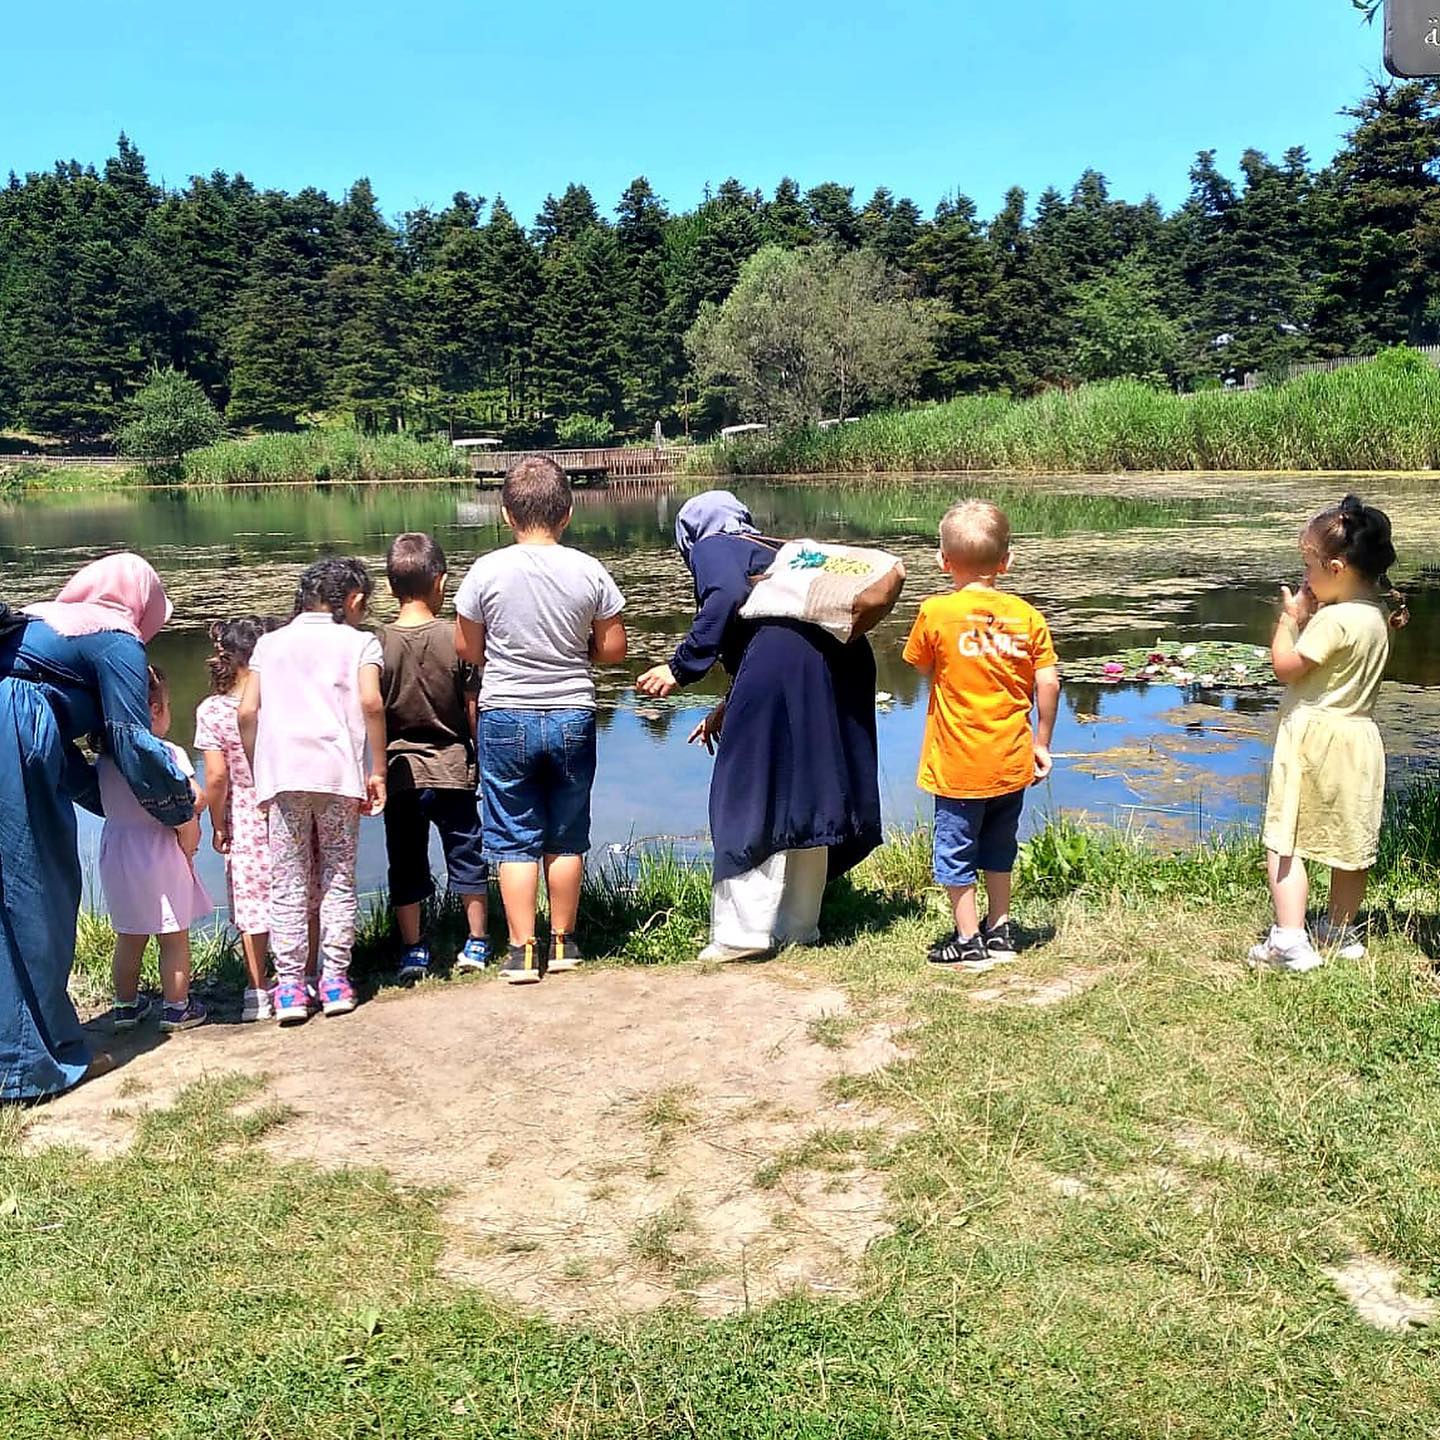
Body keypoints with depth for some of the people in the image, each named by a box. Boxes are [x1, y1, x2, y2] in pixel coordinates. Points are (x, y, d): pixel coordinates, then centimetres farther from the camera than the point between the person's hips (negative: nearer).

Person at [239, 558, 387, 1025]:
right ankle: (335, 979, 8)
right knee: (339, 879, 8)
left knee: (287, 883, 6)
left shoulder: (270, 643, 18)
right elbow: (371, 703, -7)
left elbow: (247, 712, 9)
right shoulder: (359, 641, 9)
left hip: (281, 774, 2)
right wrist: (378, 771, -2)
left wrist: (256, 774, 17)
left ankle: (289, 986, 5)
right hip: (338, 774, -2)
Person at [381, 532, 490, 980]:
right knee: (467, 855, 12)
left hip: (400, 771, 0)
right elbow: (473, 708, -5)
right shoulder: (457, 638, -9)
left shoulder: (379, 645, -7)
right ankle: (476, 943, 18)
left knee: (406, 863, 9)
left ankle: (413, 951, 13)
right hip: (452, 767, 0)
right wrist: (478, 758, 8)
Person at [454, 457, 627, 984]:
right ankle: (562, 943, 23)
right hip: (572, 718, 2)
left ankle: (522, 952, 8)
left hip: (505, 719, -1)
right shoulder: (589, 571, -6)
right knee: (565, 837, 13)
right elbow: (613, 649, 0)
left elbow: (467, 650, -1)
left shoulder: (487, 571, -9)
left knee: (514, 838, 7)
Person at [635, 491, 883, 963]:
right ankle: (799, 926, 25)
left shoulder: (710, 548, 9)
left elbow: (728, 597, -13)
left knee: (746, 800, 3)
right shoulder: (775, 552, 32)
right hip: (840, 661, 8)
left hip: (778, 667, -8)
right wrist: (728, 708, 39)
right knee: (807, 798, 16)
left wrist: (681, 667, -11)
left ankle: (744, 932, 5)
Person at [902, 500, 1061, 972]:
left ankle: (968, 942, 17)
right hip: (1011, 762, 4)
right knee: (998, 850, 21)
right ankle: (1000, 931, 32)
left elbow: (921, 666, 2)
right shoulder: (1026, 616, -4)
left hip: (958, 765, -4)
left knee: (956, 853, 10)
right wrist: (1041, 742, 7)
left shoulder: (936, 613, -13)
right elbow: (1048, 683, -3)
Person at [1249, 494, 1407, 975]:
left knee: (1284, 840, -4)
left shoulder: (1334, 619, -21)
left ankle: (1289, 942, -9)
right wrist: (1311, 616, 5)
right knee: (1348, 841, 18)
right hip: (1357, 736, 9)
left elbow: (1286, 666, -14)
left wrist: (1290, 616, -4)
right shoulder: (1375, 613, 6)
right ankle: (1340, 931, 31)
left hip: (1314, 737, -9)